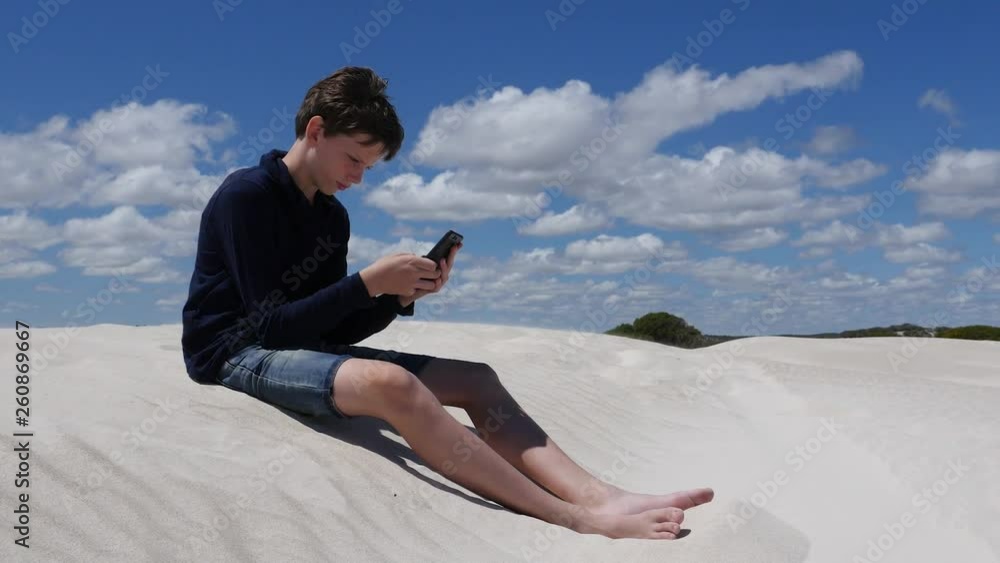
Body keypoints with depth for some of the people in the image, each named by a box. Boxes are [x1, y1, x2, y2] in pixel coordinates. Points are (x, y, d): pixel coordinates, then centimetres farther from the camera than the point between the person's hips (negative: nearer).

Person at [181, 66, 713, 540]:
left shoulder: (333, 217, 11)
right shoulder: (245, 195, -12)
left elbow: (335, 332, 8)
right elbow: (272, 324, -18)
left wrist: (399, 295, -8)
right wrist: (367, 282, -21)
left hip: (305, 348, 8)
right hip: (239, 352, -8)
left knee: (474, 378, -8)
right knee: (390, 383, -37)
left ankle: (599, 496, -26)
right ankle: (576, 518, -38)